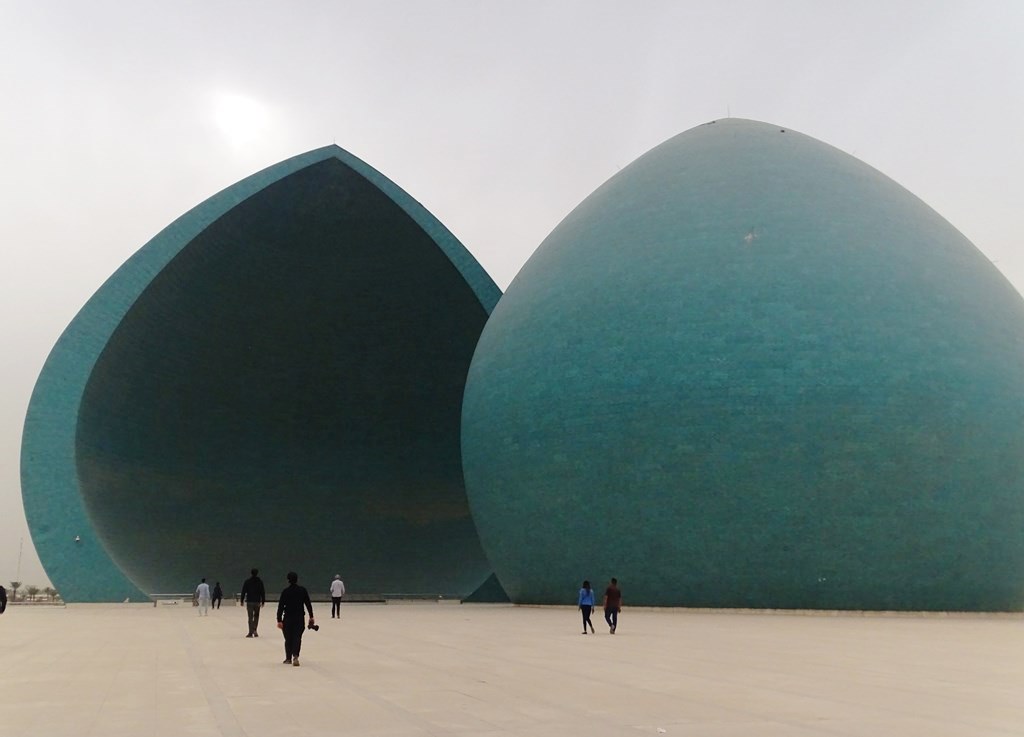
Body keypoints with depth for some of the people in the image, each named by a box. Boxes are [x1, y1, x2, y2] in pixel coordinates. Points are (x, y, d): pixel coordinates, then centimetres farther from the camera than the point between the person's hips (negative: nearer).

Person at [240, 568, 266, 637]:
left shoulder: (247, 581, -1)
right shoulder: (260, 581, 1)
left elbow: (243, 591, -2)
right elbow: (263, 592, 1)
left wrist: (242, 601, 4)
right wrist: (263, 601, 6)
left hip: (249, 601, -1)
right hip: (257, 601, 1)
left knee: (250, 617, 3)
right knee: (256, 616, 15)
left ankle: (251, 632, -1)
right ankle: (254, 630, 4)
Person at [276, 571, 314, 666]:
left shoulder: (285, 592, -6)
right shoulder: (303, 590, -2)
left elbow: (281, 606, -9)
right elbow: (308, 604, 0)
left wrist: (279, 620, -7)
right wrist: (311, 617, 6)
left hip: (288, 618, 0)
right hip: (300, 618, 1)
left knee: (288, 638, 13)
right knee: (297, 637, 3)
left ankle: (288, 658, 20)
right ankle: (295, 656, -18)